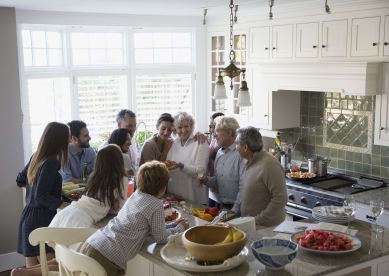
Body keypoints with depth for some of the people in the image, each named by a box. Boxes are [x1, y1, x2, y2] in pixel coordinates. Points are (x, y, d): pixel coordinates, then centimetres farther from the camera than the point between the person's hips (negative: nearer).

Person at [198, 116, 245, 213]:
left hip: (238, 209, -7)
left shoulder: (241, 153, -16)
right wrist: (207, 180, -1)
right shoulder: (219, 153, 10)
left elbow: (243, 186, -18)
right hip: (222, 206, 7)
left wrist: (235, 210, -17)